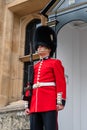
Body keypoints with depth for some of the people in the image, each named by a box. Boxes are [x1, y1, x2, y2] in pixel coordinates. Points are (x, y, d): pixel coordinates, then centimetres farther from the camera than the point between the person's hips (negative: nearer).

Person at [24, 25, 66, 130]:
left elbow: (61, 83, -2)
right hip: (34, 105, 6)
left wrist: (60, 101, -12)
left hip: (49, 104, -6)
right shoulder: (35, 66, 23)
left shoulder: (55, 63, 7)